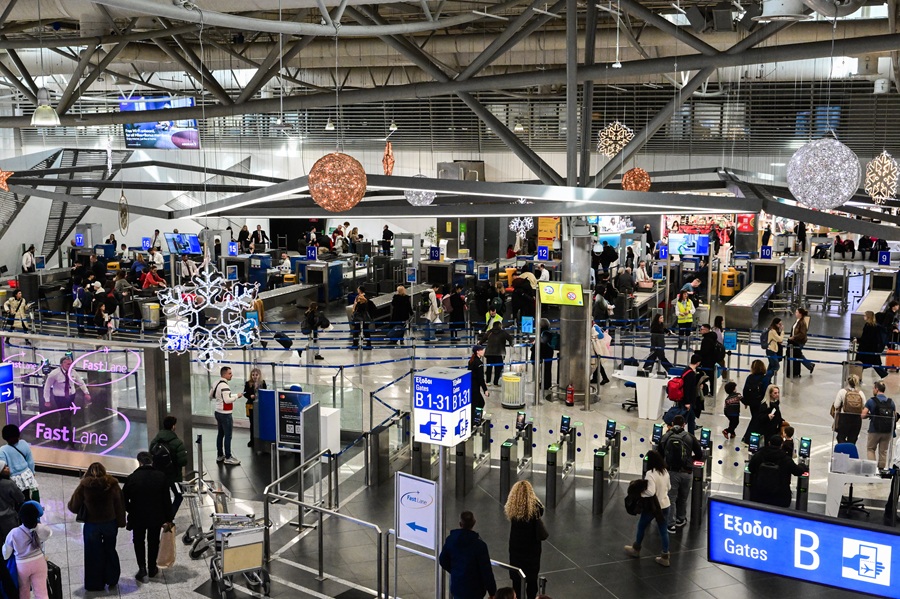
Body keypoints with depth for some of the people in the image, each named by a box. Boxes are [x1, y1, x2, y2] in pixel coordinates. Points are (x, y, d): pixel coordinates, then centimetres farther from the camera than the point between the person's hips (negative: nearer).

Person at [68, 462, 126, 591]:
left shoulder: (84, 486, -13)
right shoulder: (112, 484, -11)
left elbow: (73, 506, -5)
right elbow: (120, 504, -6)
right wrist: (121, 522, 5)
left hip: (92, 525, -2)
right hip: (110, 523, 2)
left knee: (93, 554, 15)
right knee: (110, 551, 21)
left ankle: (95, 584, 25)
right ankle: (112, 581, 30)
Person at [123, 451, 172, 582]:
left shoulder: (132, 478, -14)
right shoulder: (161, 477, -11)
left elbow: (124, 499, -8)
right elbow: (166, 500, -7)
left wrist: (131, 511, 11)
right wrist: (168, 518, 2)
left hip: (137, 517, -1)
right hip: (156, 517, 1)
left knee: (138, 541, 17)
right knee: (153, 542, 18)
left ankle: (142, 568, 7)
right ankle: (152, 569, 26)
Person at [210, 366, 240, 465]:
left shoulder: (216, 383, 8)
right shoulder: (224, 386, -20)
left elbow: (210, 396, 18)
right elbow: (227, 400, -27)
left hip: (218, 412, 10)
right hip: (225, 414, -10)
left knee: (220, 434, 16)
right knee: (228, 436, -3)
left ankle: (219, 456, 24)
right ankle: (228, 458, 1)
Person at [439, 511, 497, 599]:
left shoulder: (450, 540, -7)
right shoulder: (479, 545, -22)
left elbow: (443, 561, 6)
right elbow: (486, 571, -18)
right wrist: (492, 592, -7)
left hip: (457, 586, 5)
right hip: (474, 590, -4)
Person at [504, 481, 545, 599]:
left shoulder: (511, 508, -16)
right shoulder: (535, 506, -22)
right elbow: (541, 512, -5)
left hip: (516, 546, 2)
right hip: (532, 547, -2)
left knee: (516, 576, 15)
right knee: (532, 577, 13)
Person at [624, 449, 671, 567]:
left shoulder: (650, 474, -24)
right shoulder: (665, 471, 0)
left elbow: (650, 492, -31)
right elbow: (669, 488, 13)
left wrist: (640, 492, -17)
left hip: (652, 506, -6)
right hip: (665, 505, 6)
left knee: (641, 526, 17)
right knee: (663, 530, 12)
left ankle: (636, 549, 35)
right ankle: (665, 557, 15)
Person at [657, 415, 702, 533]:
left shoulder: (665, 437, 2)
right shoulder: (690, 437, 1)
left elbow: (660, 456, 8)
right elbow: (699, 455, 7)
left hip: (671, 471, -1)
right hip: (686, 472, 1)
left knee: (670, 498, 10)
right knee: (683, 497, 20)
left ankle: (671, 524, 10)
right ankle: (680, 519, 36)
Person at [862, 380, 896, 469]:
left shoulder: (871, 401, -9)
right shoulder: (891, 402, 2)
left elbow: (863, 416, -12)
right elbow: (895, 417, 7)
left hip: (874, 430, -3)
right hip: (887, 431, 3)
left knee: (870, 449, 11)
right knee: (883, 451, 13)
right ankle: (881, 468, 14)